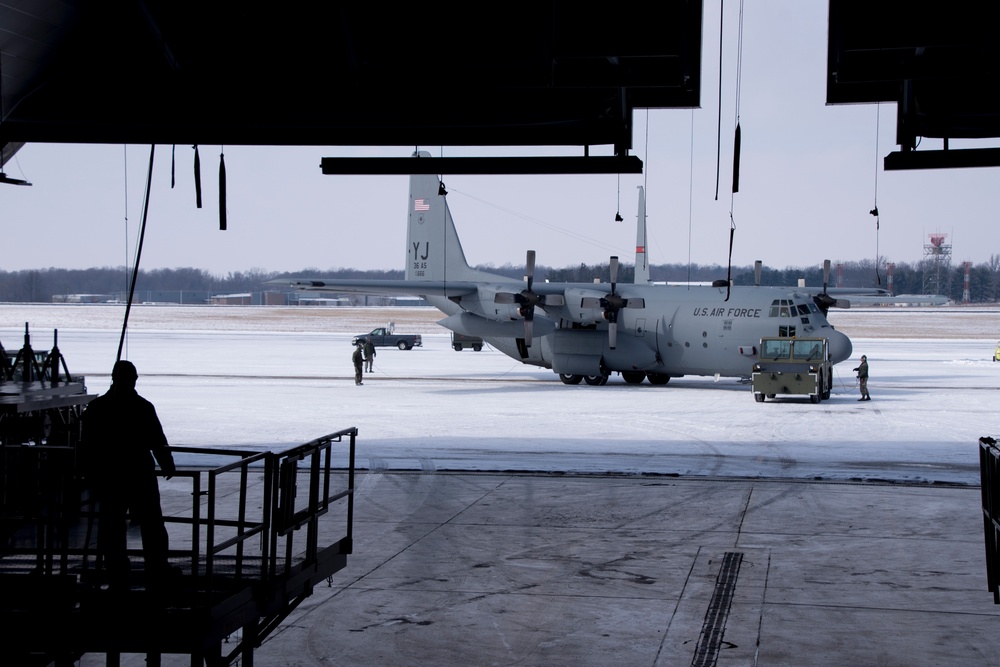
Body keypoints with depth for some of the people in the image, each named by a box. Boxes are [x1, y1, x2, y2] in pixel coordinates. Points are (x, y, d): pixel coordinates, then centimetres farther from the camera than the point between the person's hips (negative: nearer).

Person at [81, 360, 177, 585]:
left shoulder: (95, 408, -2)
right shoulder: (143, 407, -10)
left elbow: (87, 445, 1)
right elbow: (158, 442, -5)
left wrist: (90, 474, 10)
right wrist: (168, 466, 11)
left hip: (107, 477, 2)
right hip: (139, 475, -2)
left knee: (111, 524, 9)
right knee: (151, 523, 9)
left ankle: (116, 571, 11)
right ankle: (157, 569, 13)